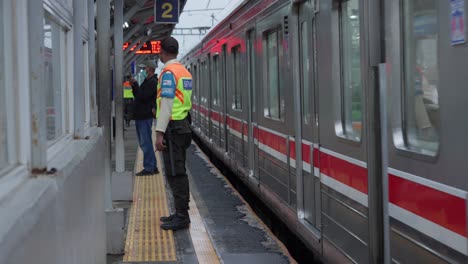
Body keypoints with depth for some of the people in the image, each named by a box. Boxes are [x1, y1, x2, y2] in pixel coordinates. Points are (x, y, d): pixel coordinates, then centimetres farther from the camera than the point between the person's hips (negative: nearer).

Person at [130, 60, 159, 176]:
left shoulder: (152, 82, -12)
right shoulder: (147, 81, 20)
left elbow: (142, 96, -21)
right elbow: (138, 95, 23)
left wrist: (135, 84, -12)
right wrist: (134, 86, 9)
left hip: (145, 116, -10)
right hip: (141, 116, 10)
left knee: (145, 143, -8)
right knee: (144, 143, 14)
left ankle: (148, 168, -5)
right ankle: (153, 167, 19)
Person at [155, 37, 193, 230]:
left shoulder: (168, 73, -13)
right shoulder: (185, 72, 14)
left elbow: (167, 104, -19)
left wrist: (160, 133, -20)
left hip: (172, 127, -9)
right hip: (183, 125, 9)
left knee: (175, 173, -7)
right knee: (178, 172, 15)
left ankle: (181, 218, -5)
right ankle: (181, 213, 21)